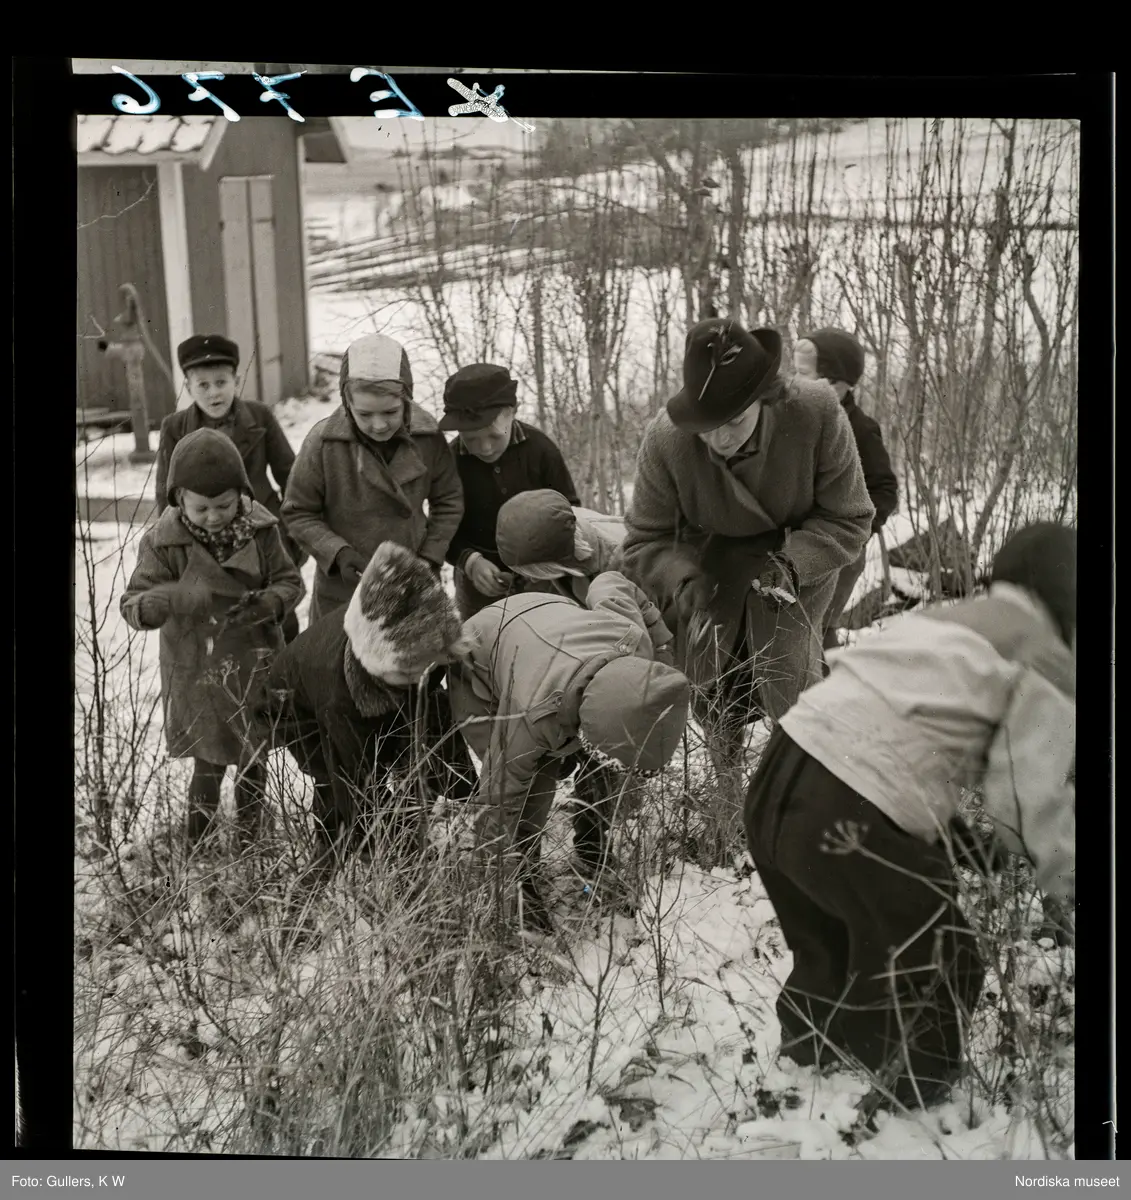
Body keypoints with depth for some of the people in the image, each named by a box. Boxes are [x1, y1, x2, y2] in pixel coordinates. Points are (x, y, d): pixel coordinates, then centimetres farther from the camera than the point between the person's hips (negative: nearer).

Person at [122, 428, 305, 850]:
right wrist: (171, 598, -38)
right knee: (210, 762, 5)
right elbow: (132, 605, -16)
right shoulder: (165, 542, -15)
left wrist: (267, 603, -24)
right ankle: (197, 846, 25)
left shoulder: (259, 529, -9)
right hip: (199, 673, -2)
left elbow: (290, 582, -1)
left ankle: (250, 838, 38)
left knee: (252, 758, 17)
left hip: (256, 667, 2)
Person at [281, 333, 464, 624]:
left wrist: (430, 558, -8)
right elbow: (298, 512, -7)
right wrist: (337, 553, -20)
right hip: (343, 592, -2)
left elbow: (449, 501, 2)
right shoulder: (323, 442, -18)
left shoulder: (428, 437, -12)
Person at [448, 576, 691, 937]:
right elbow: (503, 789, -32)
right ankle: (518, 892, -2)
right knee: (532, 781, -21)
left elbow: (609, 583, -11)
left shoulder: (636, 642, -33)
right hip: (483, 667, -5)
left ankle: (595, 865, 18)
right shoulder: (535, 714, -47)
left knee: (600, 775, -5)